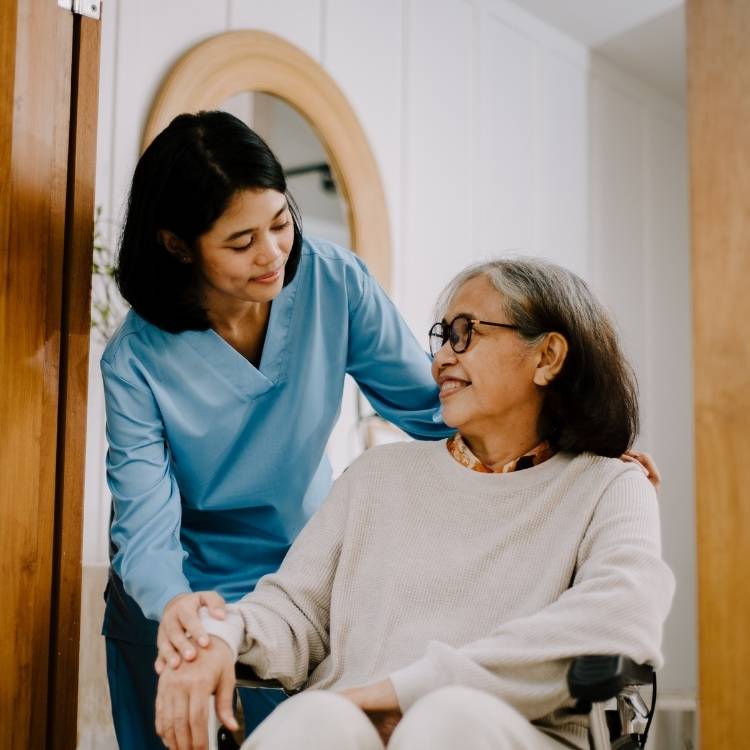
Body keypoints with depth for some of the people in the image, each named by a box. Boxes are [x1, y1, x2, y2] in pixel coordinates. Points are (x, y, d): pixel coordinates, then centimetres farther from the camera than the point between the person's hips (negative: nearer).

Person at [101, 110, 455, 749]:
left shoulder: (333, 283, -15)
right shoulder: (137, 360, -20)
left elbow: (428, 401, -7)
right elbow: (146, 523, -23)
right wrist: (173, 602, -46)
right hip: (184, 605, -2)